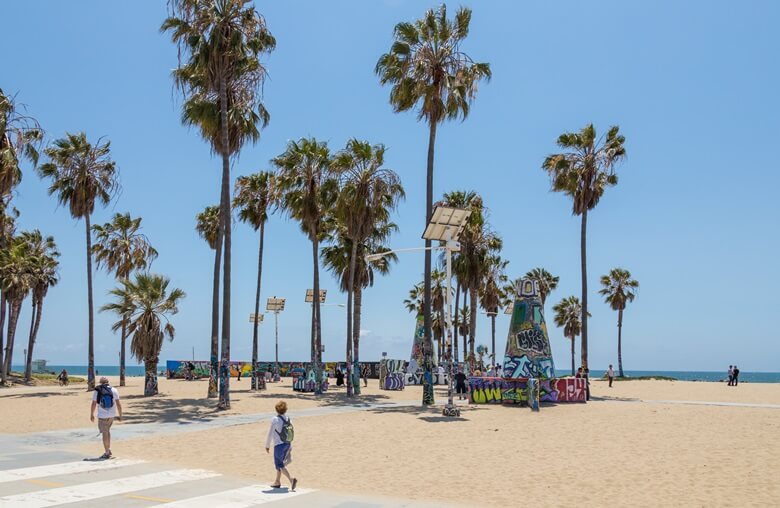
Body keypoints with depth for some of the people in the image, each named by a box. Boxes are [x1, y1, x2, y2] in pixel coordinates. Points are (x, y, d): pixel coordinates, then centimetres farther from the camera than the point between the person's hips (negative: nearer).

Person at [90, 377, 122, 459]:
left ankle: (107, 453, 4)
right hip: (112, 415, 3)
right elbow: (118, 404, 0)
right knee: (107, 431, 22)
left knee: (105, 433, 2)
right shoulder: (114, 390, 1)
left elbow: (94, 404, -3)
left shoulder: (97, 391, -3)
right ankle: (108, 449, 18)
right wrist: (120, 415, 7)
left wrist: (91, 415, 8)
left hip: (102, 416, -3)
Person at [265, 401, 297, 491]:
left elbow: (270, 434, -9)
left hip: (279, 445, -7)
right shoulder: (288, 420, 4)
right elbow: (291, 435, 8)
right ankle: (277, 482, 28)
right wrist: (290, 449, 16)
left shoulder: (275, 420, -13)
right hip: (287, 445, 7)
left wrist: (267, 445, 4)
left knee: (279, 465, -2)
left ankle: (291, 479, -19)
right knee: (279, 463, 21)